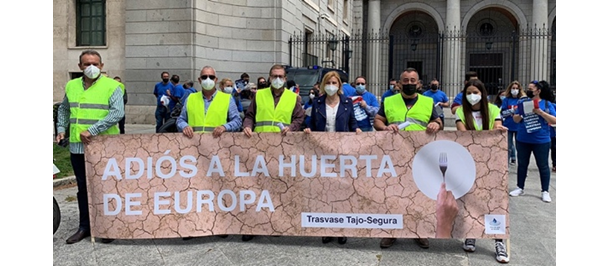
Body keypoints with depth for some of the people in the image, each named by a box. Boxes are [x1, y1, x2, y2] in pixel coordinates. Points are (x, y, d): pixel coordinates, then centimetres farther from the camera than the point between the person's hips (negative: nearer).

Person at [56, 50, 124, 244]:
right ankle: (85, 227, 25)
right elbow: (63, 109, 26)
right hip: (77, 147, 5)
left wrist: (92, 130, -21)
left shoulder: (111, 86, -6)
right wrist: (61, 129, 12)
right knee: (83, 188, 14)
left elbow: (117, 113, -17)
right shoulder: (71, 86, 11)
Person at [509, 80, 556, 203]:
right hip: (523, 140, 3)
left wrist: (540, 112, -19)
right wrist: (521, 114, -14)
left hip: (541, 141, -3)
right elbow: (515, 120, 7)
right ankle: (520, 188, 22)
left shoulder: (547, 104, -3)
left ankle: (545, 191, 12)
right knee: (522, 164, 11)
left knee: (543, 166, 4)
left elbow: (554, 121, -9)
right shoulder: (522, 103, 5)